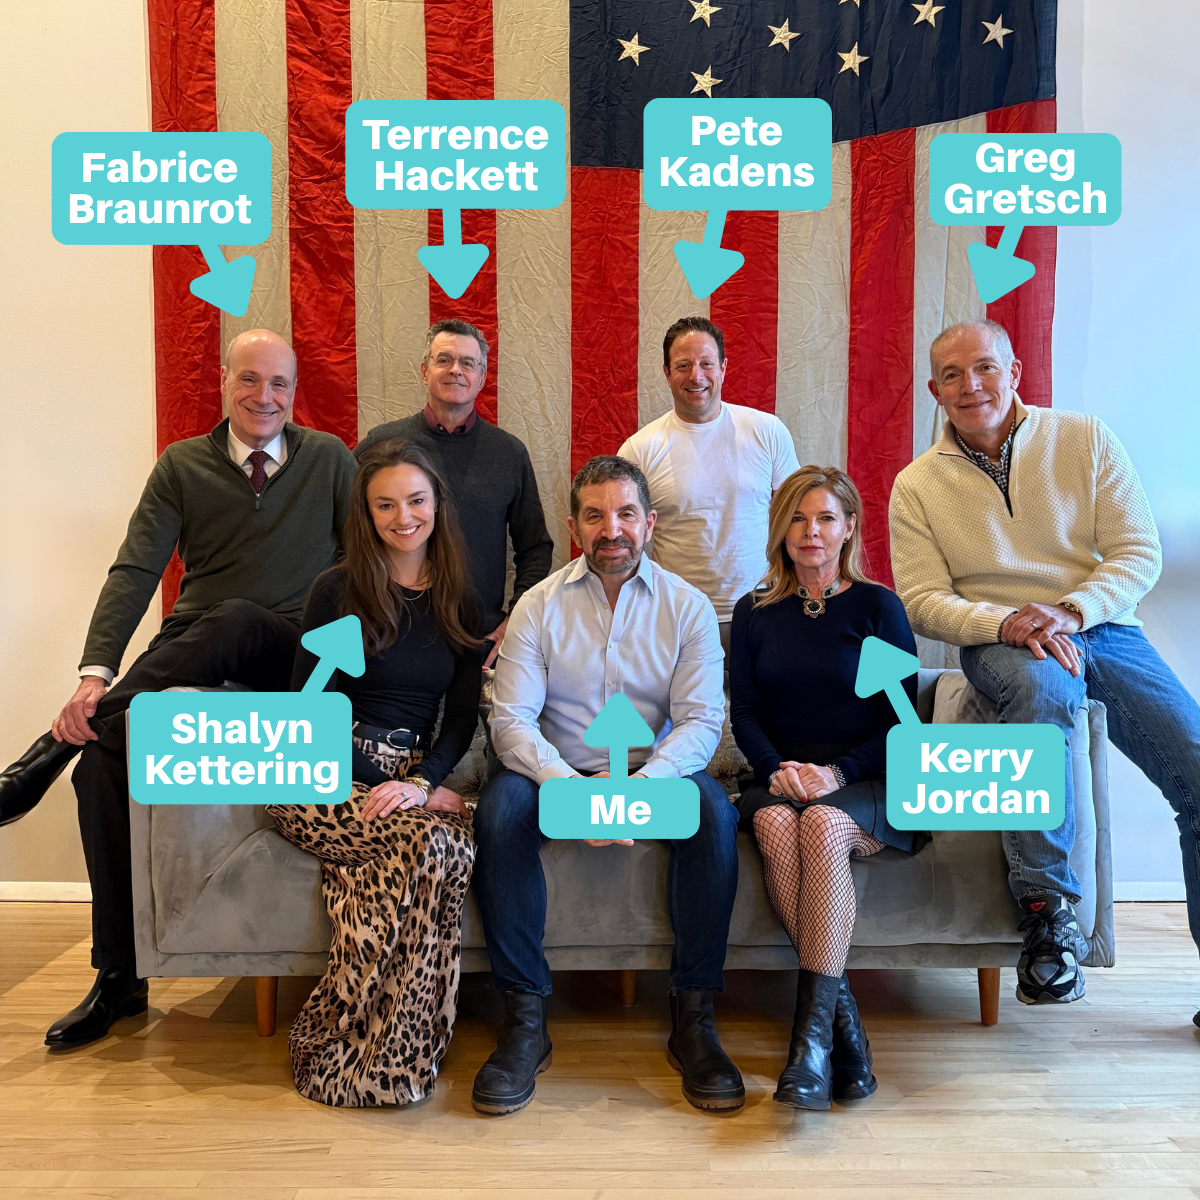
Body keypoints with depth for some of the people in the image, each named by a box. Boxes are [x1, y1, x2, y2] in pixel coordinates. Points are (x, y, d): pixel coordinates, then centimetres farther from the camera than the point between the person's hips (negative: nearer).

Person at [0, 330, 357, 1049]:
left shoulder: (331, 459, 9)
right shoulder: (182, 465, 10)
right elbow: (135, 571, -1)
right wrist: (96, 674, -15)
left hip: (296, 655, -2)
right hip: (189, 659, 2)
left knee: (233, 618, -36)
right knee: (105, 754, -23)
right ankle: (120, 981, -9)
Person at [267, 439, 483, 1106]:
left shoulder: (459, 605, 14)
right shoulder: (339, 589, 4)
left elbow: (462, 718, 9)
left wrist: (421, 782, -11)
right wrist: (376, 784, -13)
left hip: (418, 776, 3)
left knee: (450, 844, -32)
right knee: (436, 844, -33)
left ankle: (355, 1050, -19)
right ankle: (392, 1058, -18)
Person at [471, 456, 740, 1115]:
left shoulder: (687, 606, 1)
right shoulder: (540, 604, 1)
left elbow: (701, 721, -8)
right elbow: (511, 719, -8)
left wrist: (640, 786, -28)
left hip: (655, 771, 0)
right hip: (560, 770, 0)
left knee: (713, 810, -30)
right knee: (500, 807, -29)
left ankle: (693, 1016, -17)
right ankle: (524, 1018, -19)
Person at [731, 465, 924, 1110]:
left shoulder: (877, 607, 6)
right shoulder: (754, 612, 14)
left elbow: (902, 720, 1)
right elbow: (743, 714, 8)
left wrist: (837, 772, -14)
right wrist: (779, 768, -12)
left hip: (866, 787, -2)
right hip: (779, 780, 2)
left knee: (822, 822, -35)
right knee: (775, 822, -33)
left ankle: (812, 1031, -32)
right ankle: (841, 1012, -25)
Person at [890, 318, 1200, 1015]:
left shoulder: (1086, 440, 6)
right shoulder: (918, 485, 5)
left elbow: (1139, 552, 1)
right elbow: (924, 602, -1)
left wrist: (1071, 611, -17)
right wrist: (1008, 623, -20)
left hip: (1103, 629, 3)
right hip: (999, 643, -2)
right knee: (1041, 684, -38)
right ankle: (1048, 907, -26)